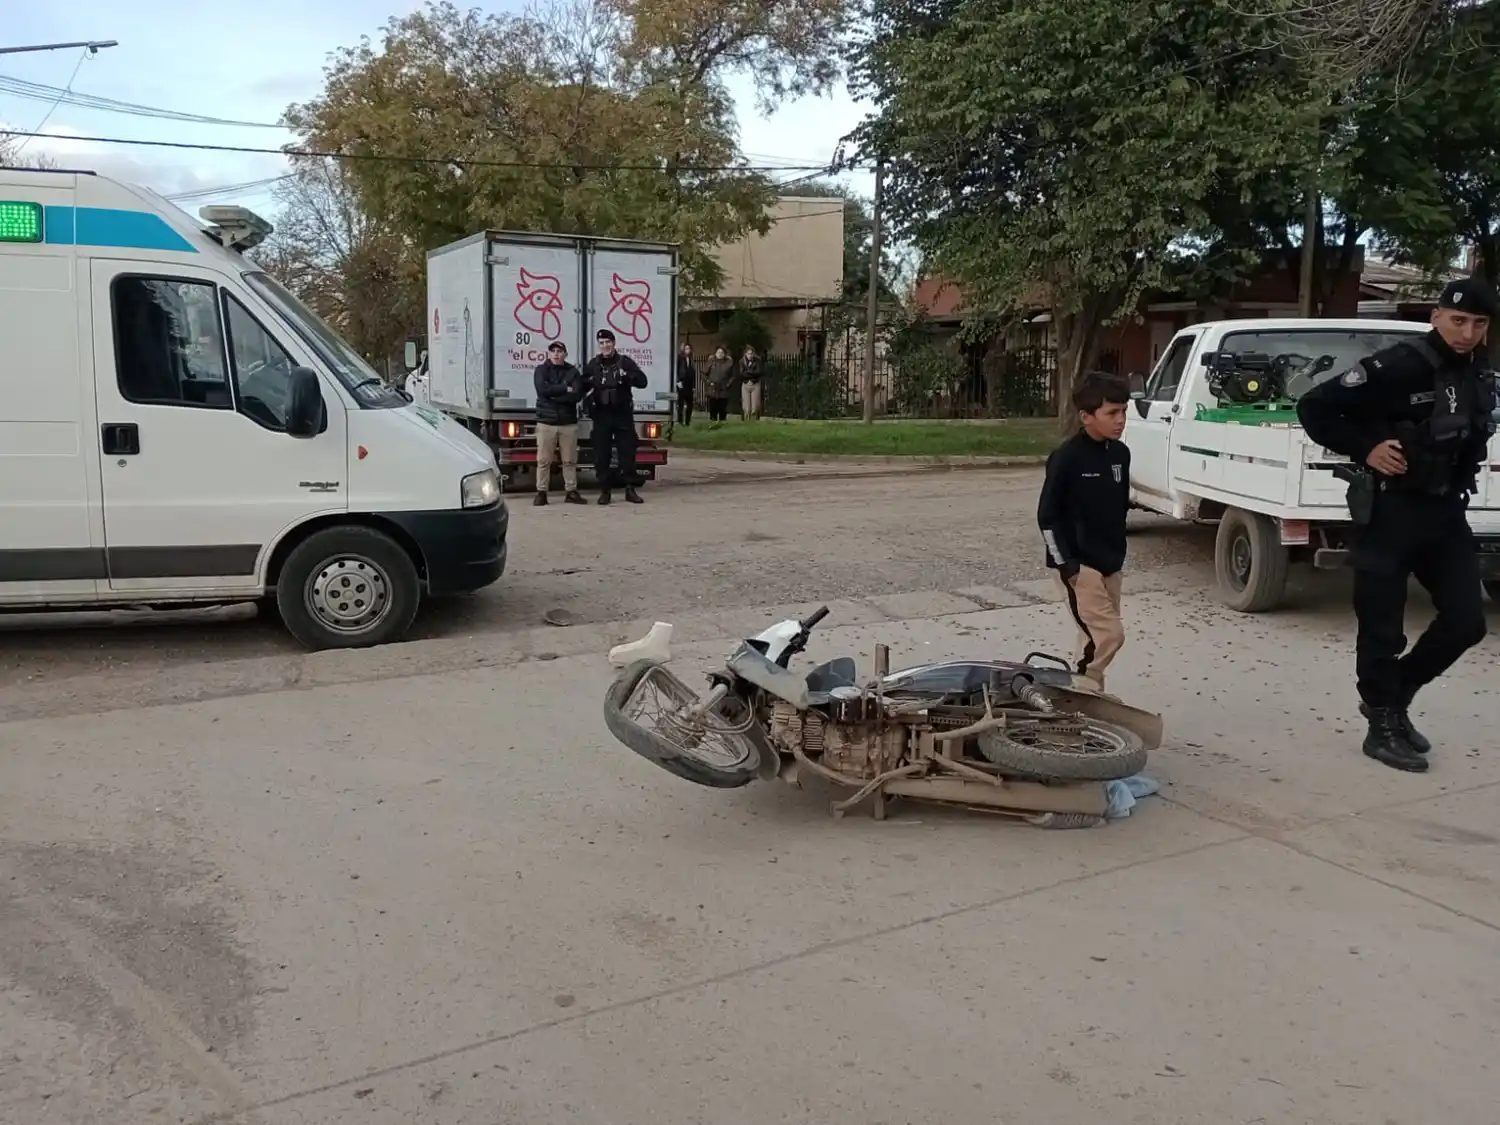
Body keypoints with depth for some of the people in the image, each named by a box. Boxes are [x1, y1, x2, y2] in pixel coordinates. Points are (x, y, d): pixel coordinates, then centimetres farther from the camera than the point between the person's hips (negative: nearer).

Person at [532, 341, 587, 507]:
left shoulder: (573, 372, 7)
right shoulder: (541, 370, 6)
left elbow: (577, 395, -7)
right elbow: (542, 390, -13)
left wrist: (553, 394, -11)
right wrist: (565, 389, -9)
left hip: (568, 423, 1)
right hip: (546, 421, -1)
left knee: (570, 460, 4)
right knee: (543, 460, -2)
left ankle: (571, 492, 12)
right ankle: (541, 493, 3)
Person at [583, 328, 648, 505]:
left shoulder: (625, 362, 3)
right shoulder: (593, 364, 10)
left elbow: (642, 381, -4)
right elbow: (582, 386, 12)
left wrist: (627, 376, -22)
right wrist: (591, 382, -10)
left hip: (623, 414, -1)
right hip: (601, 415, 1)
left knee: (627, 452, 1)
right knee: (601, 454, 1)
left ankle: (630, 489, 9)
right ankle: (604, 490, 9)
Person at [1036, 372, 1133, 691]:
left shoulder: (1121, 454, 5)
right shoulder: (1067, 458, -16)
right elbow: (1047, 516, -13)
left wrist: (1118, 553, 16)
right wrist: (1066, 564, -15)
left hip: (1111, 564, 7)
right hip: (1079, 565, -7)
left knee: (1096, 636, 11)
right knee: (1109, 634, -14)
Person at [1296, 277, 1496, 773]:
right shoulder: (1398, 366, -15)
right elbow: (1313, 407, -15)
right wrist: (1365, 450, -18)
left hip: (1445, 512, 7)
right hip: (1389, 512, -7)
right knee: (1382, 628, 0)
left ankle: (1392, 696, 25)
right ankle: (1383, 727, 14)